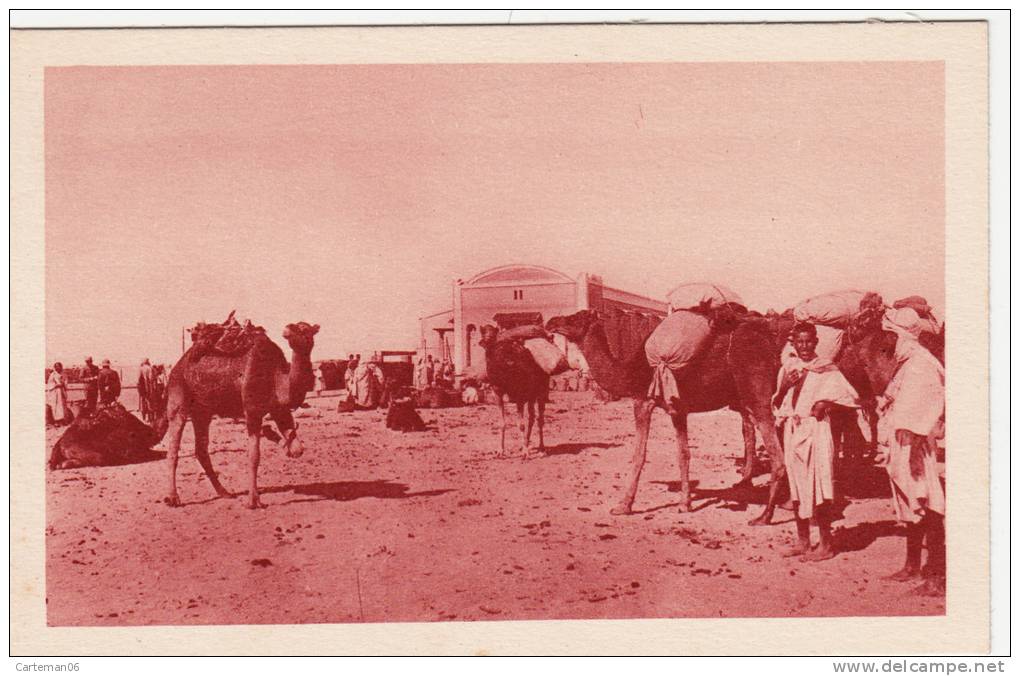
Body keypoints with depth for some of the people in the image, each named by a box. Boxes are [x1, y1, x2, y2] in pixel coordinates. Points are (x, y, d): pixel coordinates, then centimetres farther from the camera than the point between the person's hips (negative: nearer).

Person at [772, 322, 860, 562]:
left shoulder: (825, 369, -3)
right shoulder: (788, 367, 10)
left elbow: (851, 395, -4)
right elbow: (776, 403, 10)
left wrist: (826, 402, -13)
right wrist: (784, 386, -8)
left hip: (816, 430, -5)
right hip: (792, 431, 5)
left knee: (818, 485, -6)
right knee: (796, 486, 9)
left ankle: (826, 544, 0)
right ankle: (803, 542, 18)